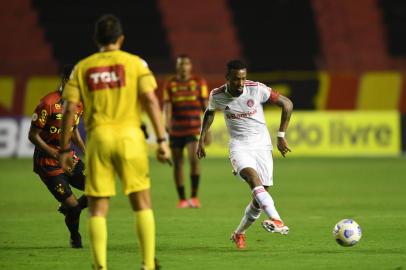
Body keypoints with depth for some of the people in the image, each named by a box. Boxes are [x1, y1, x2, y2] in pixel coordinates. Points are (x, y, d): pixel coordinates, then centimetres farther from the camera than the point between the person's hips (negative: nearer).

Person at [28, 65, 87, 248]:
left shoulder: (77, 104, 6)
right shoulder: (48, 103, -18)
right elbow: (33, 135, -15)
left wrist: (86, 152, 9)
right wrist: (56, 154, -22)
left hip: (69, 159, 7)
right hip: (48, 164, -7)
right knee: (72, 205, -11)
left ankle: (69, 209, 17)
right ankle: (75, 238, 18)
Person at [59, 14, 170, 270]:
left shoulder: (82, 67, 9)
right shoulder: (135, 63, 4)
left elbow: (70, 109, 4)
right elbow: (151, 100, -7)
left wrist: (64, 150, 9)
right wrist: (162, 140, -7)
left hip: (98, 138, 1)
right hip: (130, 135, -1)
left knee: (98, 209, 6)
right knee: (142, 204, 8)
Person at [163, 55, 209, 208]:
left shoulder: (199, 83, 5)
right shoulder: (169, 85, 6)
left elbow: (205, 106, 6)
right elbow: (167, 106, -4)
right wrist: (167, 124, -21)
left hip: (193, 130, -2)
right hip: (176, 130, 2)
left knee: (194, 159, -19)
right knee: (177, 164, 4)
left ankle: (194, 197, -10)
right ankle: (182, 199, 13)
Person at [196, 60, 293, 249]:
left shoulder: (257, 89, -12)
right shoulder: (217, 95, -5)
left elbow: (287, 104, -3)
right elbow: (209, 112, 19)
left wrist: (281, 136, -2)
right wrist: (202, 139, 18)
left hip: (262, 145, 1)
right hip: (239, 146, -1)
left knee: (260, 197, -1)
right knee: (253, 177, -32)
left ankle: (239, 233, 24)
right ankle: (277, 221, -49)